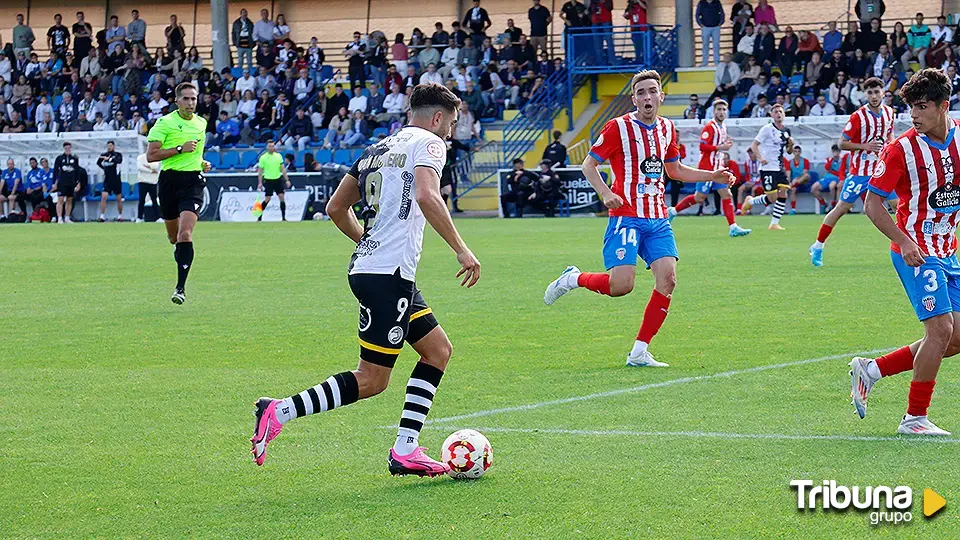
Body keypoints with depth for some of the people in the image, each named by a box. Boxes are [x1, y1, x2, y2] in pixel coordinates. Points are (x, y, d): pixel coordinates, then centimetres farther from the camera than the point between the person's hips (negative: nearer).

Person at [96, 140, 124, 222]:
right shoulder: (104, 155, 4)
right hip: (107, 180, 2)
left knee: (119, 199, 6)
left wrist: (109, 159, -38)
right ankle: (102, 216, -14)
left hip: (116, 180, -2)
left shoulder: (118, 155, -6)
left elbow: (119, 160, -29)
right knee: (103, 197, -13)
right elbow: (98, 162, 22)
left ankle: (120, 216, 21)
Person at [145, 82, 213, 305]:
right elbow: (151, 155, -11)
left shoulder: (201, 123, 12)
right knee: (174, 237, 11)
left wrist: (202, 163, 13)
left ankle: (180, 287, -17)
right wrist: (180, 149, -16)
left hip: (193, 181, 1)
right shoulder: (165, 122, -4)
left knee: (185, 234, -17)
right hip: (169, 180, -1)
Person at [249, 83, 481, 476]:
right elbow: (427, 196, -23)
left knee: (438, 351, 14)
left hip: (367, 266, 10)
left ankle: (405, 451, 9)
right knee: (371, 380, -7)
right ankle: (279, 412, -11)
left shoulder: (378, 149, 20)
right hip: (389, 276, -10)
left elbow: (336, 209, 22)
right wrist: (461, 250, -20)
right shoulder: (427, 142, -4)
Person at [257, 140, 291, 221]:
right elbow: (260, 171, -1)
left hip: (278, 179, 3)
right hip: (268, 180, -3)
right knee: (267, 199, -6)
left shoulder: (278, 156, 4)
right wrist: (260, 183, -7)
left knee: (282, 197, -4)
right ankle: (259, 217, 6)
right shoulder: (263, 157, -5)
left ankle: (283, 217, 2)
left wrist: (287, 180, 3)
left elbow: (283, 169, 8)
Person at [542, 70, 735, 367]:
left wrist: (713, 176, 18)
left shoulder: (667, 128, 13)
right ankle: (573, 278, 14)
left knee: (668, 278, -11)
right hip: (626, 217, -6)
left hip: (658, 219, 6)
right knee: (621, 284, -18)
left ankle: (639, 352, -3)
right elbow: (589, 164, -2)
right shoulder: (618, 127, -6)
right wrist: (605, 193, -19)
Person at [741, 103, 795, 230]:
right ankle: (750, 201, 18)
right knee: (772, 198, -9)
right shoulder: (767, 129, -8)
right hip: (768, 168, -6)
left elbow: (789, 152, 20)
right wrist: (760, 158, -25)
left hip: (780, 168, 6)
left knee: (783, 194, -5)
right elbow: (754, 145, -9)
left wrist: (791, 145, -3)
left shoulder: (786, 131, 11)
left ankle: (774, 224, 2)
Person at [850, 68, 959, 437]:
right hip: (917, 252, -7)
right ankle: (915, 418, -3)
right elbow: (872, 203, -10)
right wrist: (904, 241, -21)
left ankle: (871, 369, 18)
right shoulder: (901, 149, -13)